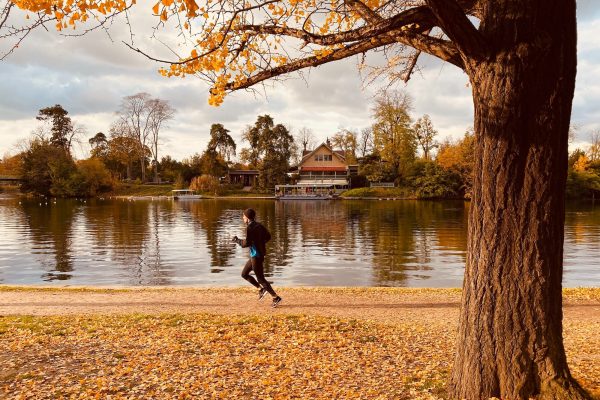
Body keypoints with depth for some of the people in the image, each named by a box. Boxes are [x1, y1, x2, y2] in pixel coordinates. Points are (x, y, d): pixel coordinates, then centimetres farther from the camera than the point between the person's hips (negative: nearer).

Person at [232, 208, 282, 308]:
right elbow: (268, 236, 14)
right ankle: (261, 289, 16)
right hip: (260, 254, 9)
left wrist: (237, 240, -5)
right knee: (244, 274, 18)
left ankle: (276, 298, -2)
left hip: (256, 255, -9)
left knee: (260, 278, -3)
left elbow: (247, 243, -21)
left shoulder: (249, 228, -17)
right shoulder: (259, 226, 8)